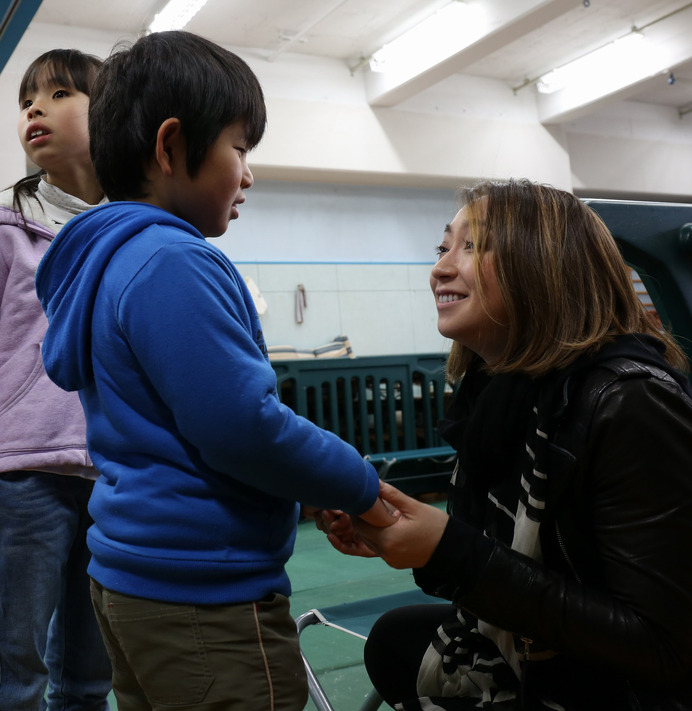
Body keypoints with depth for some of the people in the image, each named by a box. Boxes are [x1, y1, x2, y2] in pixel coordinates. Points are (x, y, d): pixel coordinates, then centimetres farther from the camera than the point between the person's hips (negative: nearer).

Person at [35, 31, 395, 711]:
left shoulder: (106, 262, 11)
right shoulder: (174, 265, -21)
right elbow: (241, 425, -25)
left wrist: (312, 491, 15)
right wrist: (362, 488, -9)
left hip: (128, 574, 10)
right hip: (205, 595, -10)